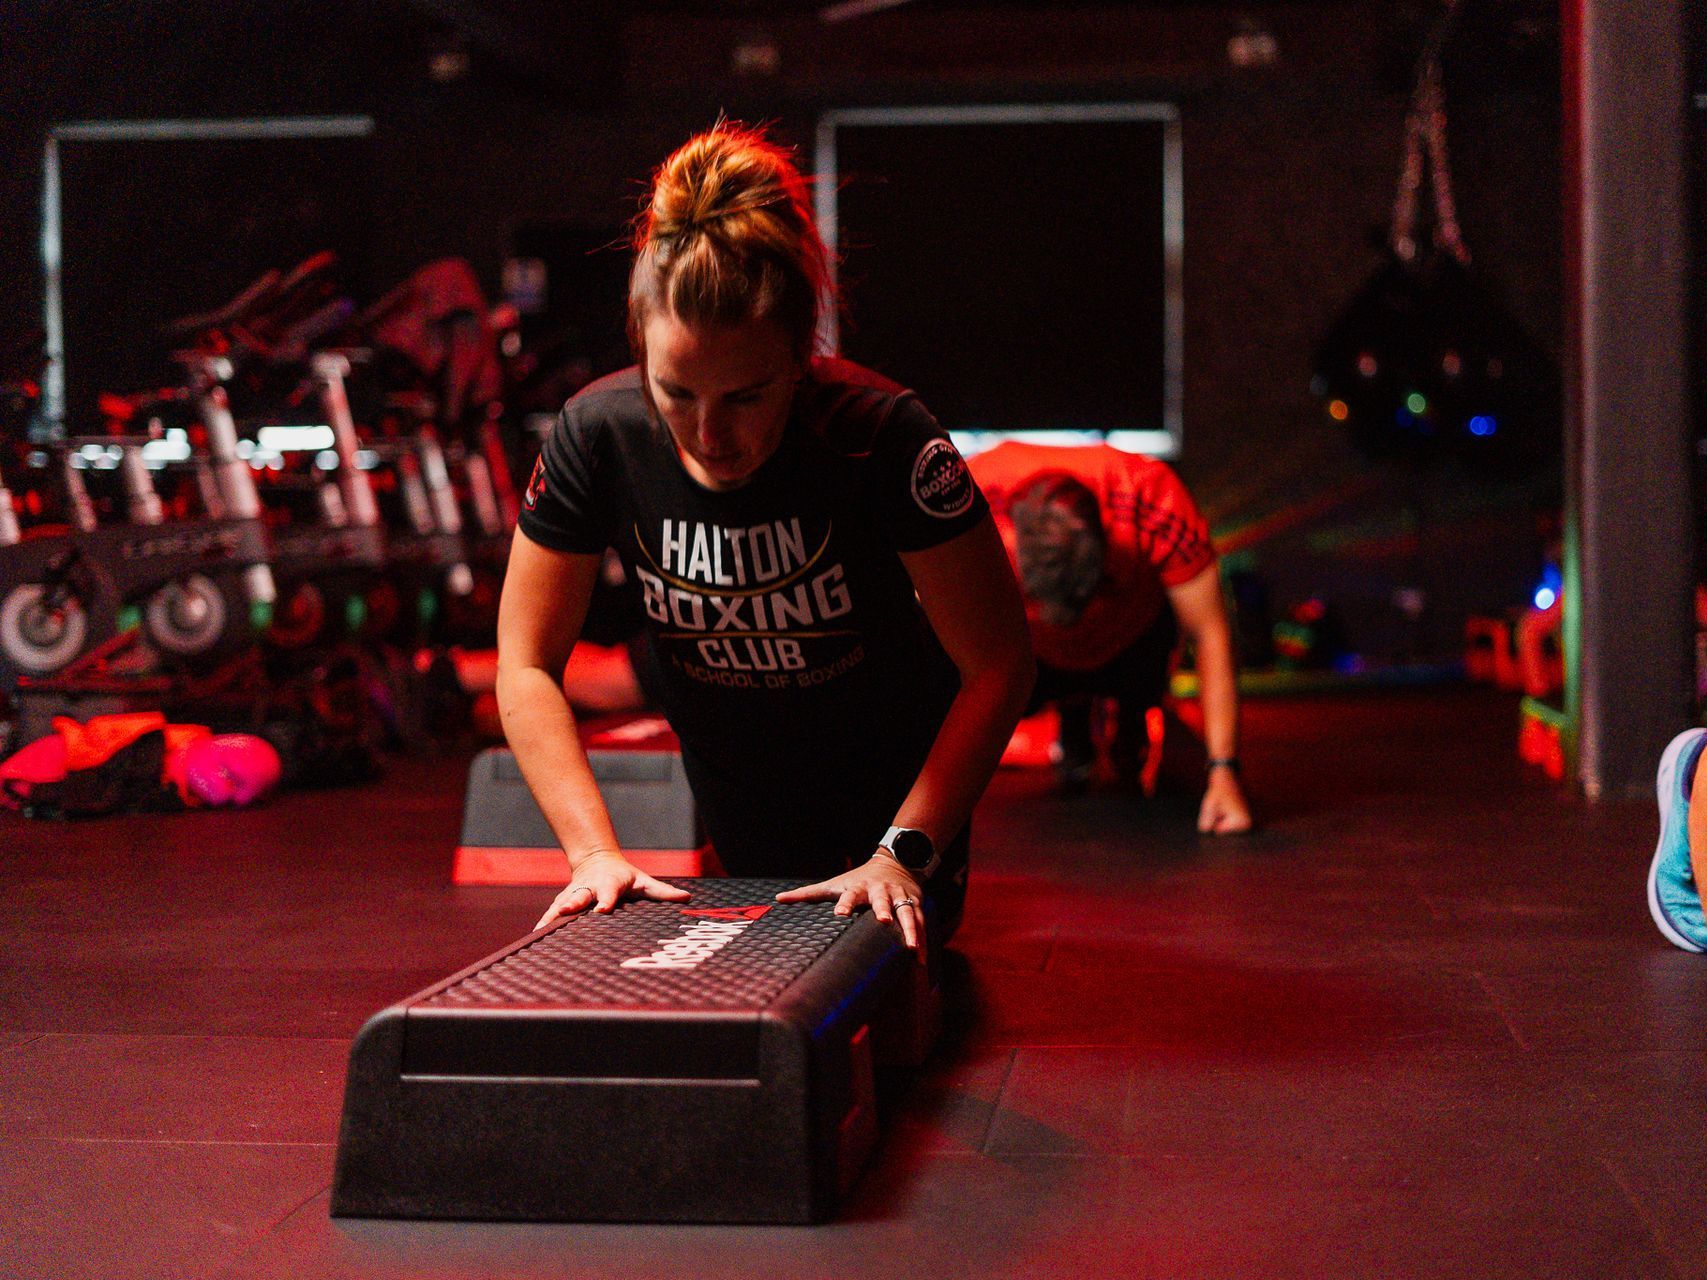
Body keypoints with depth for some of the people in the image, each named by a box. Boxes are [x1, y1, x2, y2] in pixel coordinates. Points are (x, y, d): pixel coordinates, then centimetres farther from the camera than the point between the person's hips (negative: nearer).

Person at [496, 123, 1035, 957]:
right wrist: (593, 851, -27)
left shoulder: (881, 436, -32)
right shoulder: (598, 438, -24)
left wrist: (903, 851, -34)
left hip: (892, 788, -2)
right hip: (734, 811, 2)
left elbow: (996, 666, -27)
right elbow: (527, 664, -16)